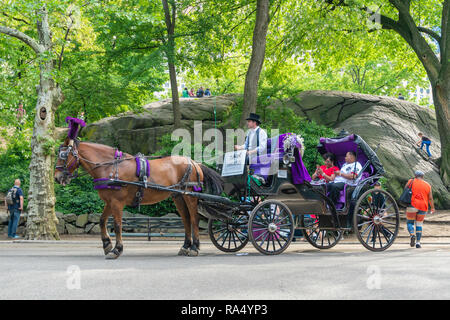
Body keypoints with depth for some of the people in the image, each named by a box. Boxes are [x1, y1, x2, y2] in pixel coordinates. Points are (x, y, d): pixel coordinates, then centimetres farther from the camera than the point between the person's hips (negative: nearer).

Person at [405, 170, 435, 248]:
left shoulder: (411, 182, 3)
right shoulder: (427, 185, 9)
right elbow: (430, 198, 8)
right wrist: (432, 208, 15)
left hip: (412, 205, -2)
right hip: (423, 207, 2)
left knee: (410, 222, 9)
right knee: (419, 224, 13)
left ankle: (412, 235, -18)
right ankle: (418, 242, 8)